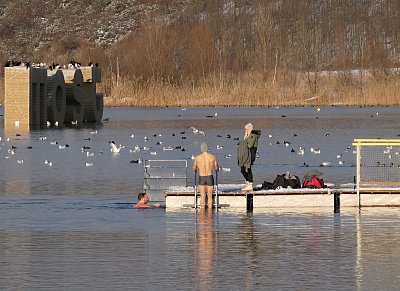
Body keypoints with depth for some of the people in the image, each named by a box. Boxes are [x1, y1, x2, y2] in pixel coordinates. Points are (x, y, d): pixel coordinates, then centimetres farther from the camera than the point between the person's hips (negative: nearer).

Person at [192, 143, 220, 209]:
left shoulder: (197, 157, -6)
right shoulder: (213, 157, -5)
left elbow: (194, 169, 8)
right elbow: (216, 168, 10)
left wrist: (195, 171, 32)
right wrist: (217, 169, 35)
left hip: (201, 178, 0)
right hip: (210, 178, 0)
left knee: (202, 196, 8)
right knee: (210, 196, 9)